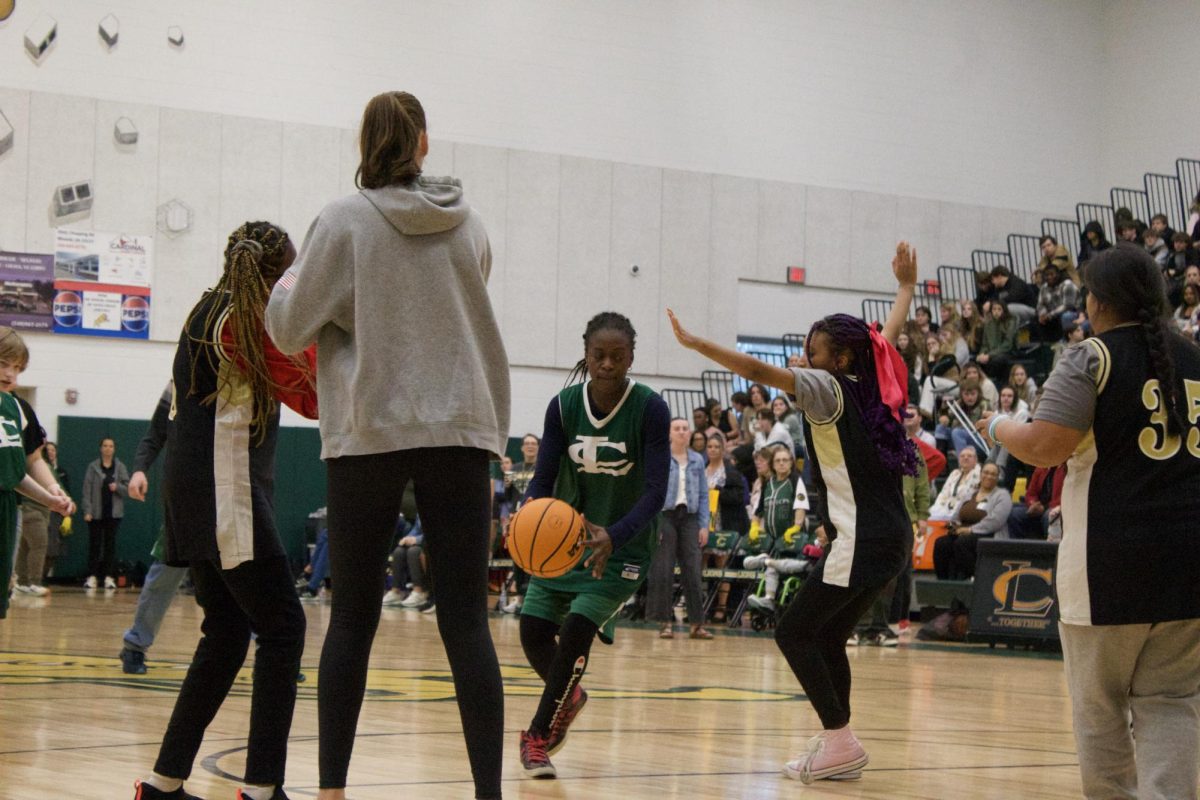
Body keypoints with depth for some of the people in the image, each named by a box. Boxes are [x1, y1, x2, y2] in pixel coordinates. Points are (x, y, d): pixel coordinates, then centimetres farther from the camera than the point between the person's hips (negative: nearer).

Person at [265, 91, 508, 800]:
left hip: (369, 431, -1)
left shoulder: (344, 221, -1)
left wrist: (286, 285, 19)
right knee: (467, 621, -2)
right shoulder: (469, 224, 9)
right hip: (461, 429, 1)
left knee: (353, 619, 7)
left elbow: (292, 329, 2)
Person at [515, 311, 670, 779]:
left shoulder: (650, 409, -18)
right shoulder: (563, 405, -9)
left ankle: (538, 736, 0)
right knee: (534, 631, -2)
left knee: (577, 629, -18)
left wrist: (612, 536, -40)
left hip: (622, 545, -4)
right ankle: (568, 698, 32)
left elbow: (656, 490, -23)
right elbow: (544, 477, -8)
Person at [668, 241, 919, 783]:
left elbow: (759, 371, -17)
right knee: (827, 637, 14)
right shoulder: (873, 385, 13)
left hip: (863, 540, -9)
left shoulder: (829, 388, -8)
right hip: (892, 536, 9)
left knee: (794, 632, -3)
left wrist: (693, 343, -17)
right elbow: (889, 334, 32)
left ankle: (839, 739, -6)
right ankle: (838, 748, 13)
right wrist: (906, 286, 48)